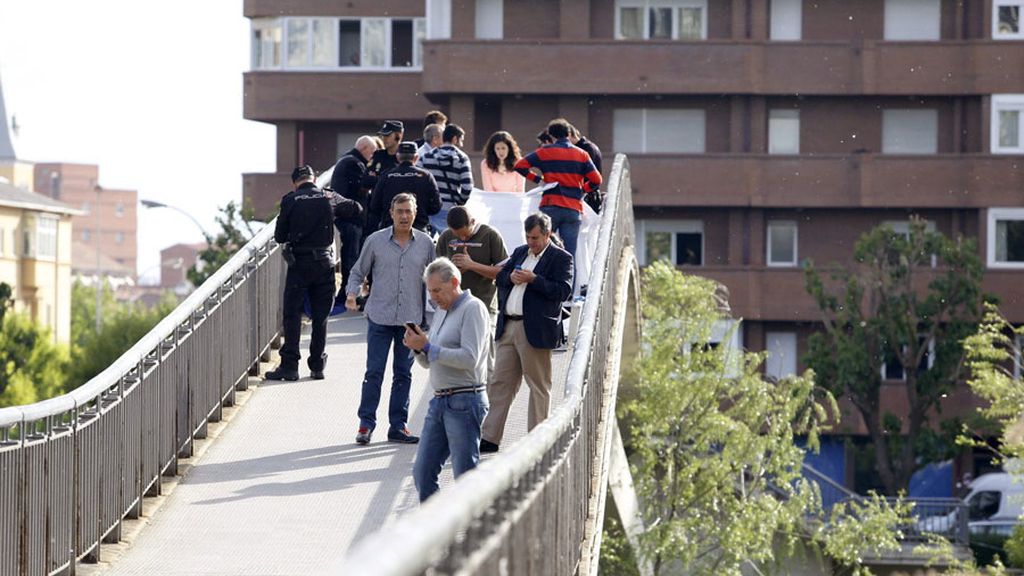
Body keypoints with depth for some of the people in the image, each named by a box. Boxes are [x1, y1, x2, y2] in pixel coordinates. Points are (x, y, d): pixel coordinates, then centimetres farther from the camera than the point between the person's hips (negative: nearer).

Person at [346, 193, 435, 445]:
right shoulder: (375, 241, 0)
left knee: (403, 374, 7)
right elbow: (358, 271, 9)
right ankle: (366, 424, 4)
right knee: (374, 372, -3)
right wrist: (351, 293, -9)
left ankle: (398, 426, 14)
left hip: (411, 319, 2)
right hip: (380, 317, -2)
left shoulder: (425, 243, 4)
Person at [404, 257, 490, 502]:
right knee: (422, 472, 5)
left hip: (464, 401, -9)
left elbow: (470, 358, -18)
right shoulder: (442, 312, 19)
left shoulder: (472, 308, -7)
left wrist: (428, 346, -14)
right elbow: (429, 362, 24)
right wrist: (418, 348, 2)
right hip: (440, 400, 9)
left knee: (466, 475, -7)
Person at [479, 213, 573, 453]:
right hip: (508, 327, 6)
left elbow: (563, 291, -13)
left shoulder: (561, 258, -3)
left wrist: (533, 279, -18)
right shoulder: (520, 252, 18)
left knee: (538, 386, 3)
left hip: (535, 331, -6)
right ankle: (489, 437, 6)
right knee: (500, 383, 5)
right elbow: (499, 277, 20)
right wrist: (510, 278, -2)